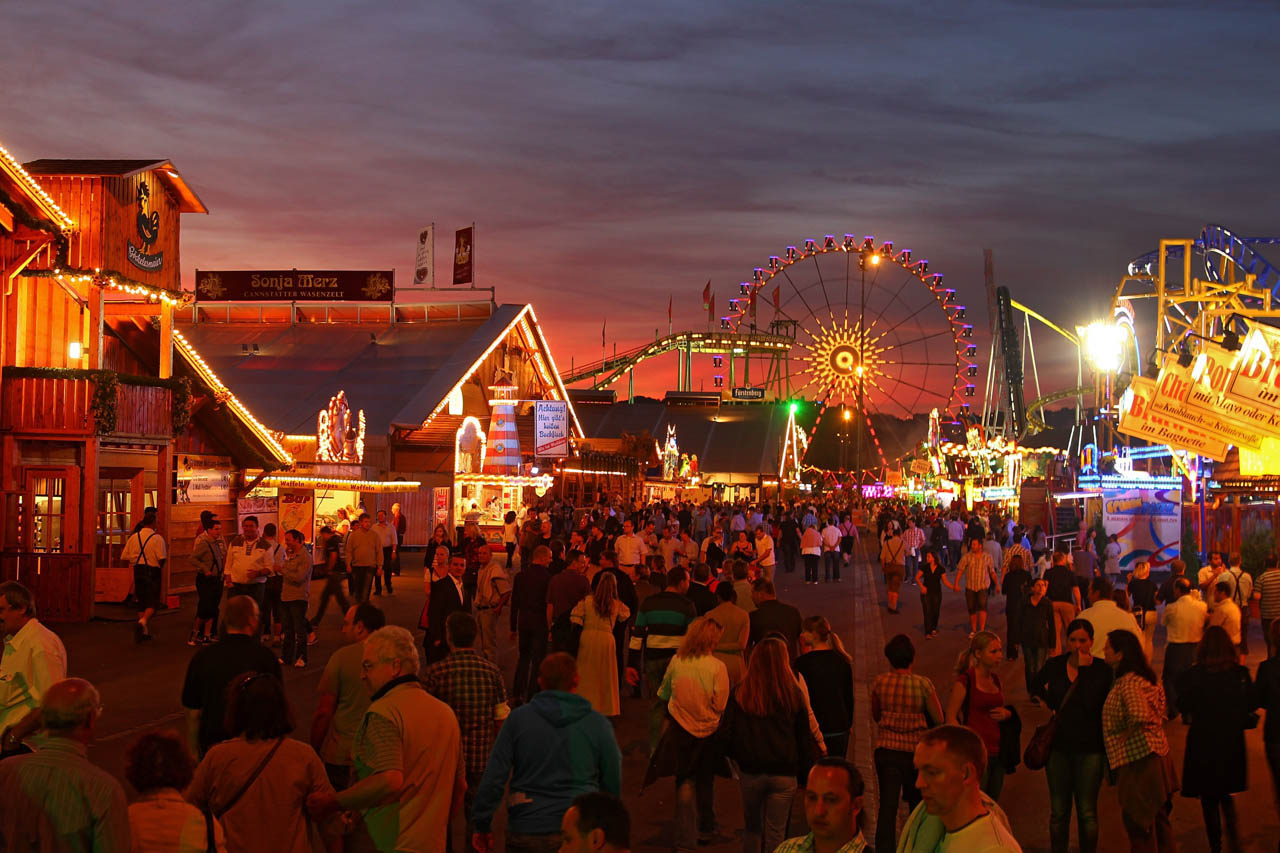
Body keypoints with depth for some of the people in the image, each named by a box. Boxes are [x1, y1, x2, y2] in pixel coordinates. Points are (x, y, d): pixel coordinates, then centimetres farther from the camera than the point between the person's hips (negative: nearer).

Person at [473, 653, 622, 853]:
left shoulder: (518, 719, -3)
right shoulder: (599, 724, -2)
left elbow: (493, 777, -5)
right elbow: (613, 784, 5)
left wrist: (482, 825, 3)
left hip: (526, 833, 0)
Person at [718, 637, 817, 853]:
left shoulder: (740, 694, -5)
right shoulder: (793, 694, -7)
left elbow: (724, 735, -3)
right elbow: (805, 738, -2)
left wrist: (734, 755, 16)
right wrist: (809, 773, 7)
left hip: (749, 772, 1)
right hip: (783, 774, -1)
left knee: (751, 828, 19)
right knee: (776, 834, 6)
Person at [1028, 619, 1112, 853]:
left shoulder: (1101, 669, -8)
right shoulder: (1055, 665, 2)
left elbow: (1091, 703, -16)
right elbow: (1033, 685, 21)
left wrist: (1084, 668, -14)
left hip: (1089, 748, -3)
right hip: (1059, 746, 3)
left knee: (1087, 812, 4)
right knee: (1058, 811, 10)